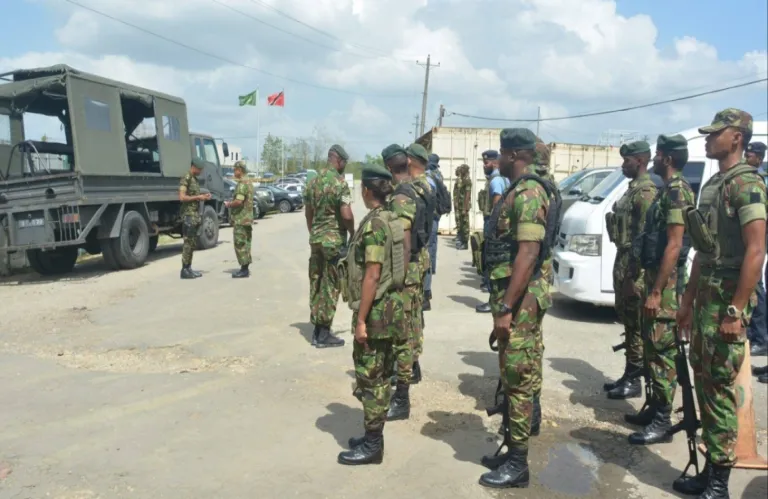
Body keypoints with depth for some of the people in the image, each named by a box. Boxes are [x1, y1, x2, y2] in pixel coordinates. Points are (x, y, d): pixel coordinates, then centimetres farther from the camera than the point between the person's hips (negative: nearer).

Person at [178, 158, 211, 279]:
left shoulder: (195, 179, 16)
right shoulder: (186, 179, -12)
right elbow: (182, 197, -20)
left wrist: (204, 197, 7)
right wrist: (198, 197, -14)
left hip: (196, 215, 9)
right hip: (188, 215, -9)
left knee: (193, 243, 11)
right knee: (188, 243, -7)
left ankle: (189, 268, 16)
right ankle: (185, 270, -2)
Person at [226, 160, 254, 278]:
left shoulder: (242, 184, -17)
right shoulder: (249, 182, 15)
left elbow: (239, 201, -27)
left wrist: (229, 204, -9)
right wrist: (232, 203, 17)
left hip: (240, 219, -10)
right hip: (247, 218, 10)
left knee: (240, 244, -6)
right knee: (245, 244, 13)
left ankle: (244, 270, -3)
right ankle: (245, 268, 18)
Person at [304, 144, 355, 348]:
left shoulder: (312, 182, 9)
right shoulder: (339, 183, -14)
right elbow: (346, 215, -20)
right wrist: (353, 234, -3)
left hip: (315, 239, 7)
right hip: (334, 240, -7)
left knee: (316, 284, 11)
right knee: (330, 286, 0)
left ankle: (317, 330, 17)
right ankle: (324, 333, 5)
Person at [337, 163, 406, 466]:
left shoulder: (374, 224, -18)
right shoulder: (393, 220, 10)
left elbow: (372, 275, -22)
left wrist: (361, 319, -19)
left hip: (375, 312, -9)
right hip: (391, 307, 10)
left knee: (369, 378, 0)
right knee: (381, 376, 16)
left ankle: (372, 446, 10)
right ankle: (373, 437, 28)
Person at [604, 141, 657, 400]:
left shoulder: (646, 191, -15)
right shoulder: (633, 189, 16)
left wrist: (632, 277, -22)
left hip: (634, 267, -10)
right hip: (622, 262, 10)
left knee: (636, 326, -1)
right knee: (627, 322, 15)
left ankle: (633, 381, 8)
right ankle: (628, 375, 24)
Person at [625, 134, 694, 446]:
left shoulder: (677, 191, -15)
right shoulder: (669, 190, 16)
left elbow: (674, 246, -22)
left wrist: (656, 292, -22)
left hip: (666, 282, -10)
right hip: (657, 277, 10)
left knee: (662, 350, -5)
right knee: (652, 346, 15)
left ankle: (663, 422, 3)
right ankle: (655, 409, 26)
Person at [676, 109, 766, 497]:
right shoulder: (712, 184, 16)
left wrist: (736, 311, -23)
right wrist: (688, 300, 18)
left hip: (727, 299, -9)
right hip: (705, 297, 9)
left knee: (720, 388, -2)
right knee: (704, 383, 13)